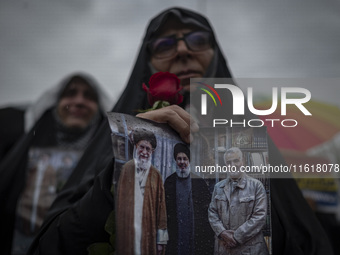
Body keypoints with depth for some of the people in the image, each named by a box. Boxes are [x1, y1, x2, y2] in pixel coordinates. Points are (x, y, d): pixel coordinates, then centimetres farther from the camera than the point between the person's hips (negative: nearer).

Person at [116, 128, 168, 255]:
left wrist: (161, 240, -3)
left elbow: (161, 207, -1)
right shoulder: (126, 169, 1)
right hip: (126, 229, 0)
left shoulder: (156, 175, -1)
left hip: (148, 232, 0)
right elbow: (119, 201, 4)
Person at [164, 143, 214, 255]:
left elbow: (208, 208, 3)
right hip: (176, 233, 1)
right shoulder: (169, 181, 6)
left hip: (197, 232, 0)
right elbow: (165, 208, 7)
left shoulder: (199, 182, 2)